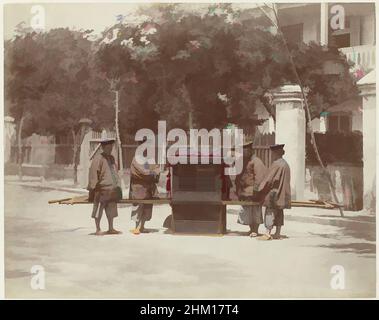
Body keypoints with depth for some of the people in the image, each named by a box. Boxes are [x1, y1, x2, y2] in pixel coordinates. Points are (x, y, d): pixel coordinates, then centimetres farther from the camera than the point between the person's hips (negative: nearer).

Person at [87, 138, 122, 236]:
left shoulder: (111, 158, 15)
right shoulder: (98, 158, -10)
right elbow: (93, 173, -15)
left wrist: (118, 185, 18)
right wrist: (93, 187, -19)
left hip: (112, 188, 8)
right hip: (102, 188, -8)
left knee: (111, 209, 13)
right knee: (99, 209, 0)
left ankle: (111, 228, 21)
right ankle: (98, 230, 7)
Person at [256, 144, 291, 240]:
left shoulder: (276, 164, -17)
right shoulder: (285, 164, 13)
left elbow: (269, 179, -17)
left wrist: (260, 189, -8)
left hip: (274, 192, -9)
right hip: (282, 192, 9)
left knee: (270, 212, -7)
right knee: (279, 213, 11)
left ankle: (268, 234, -8)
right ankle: (277, 234, 14)